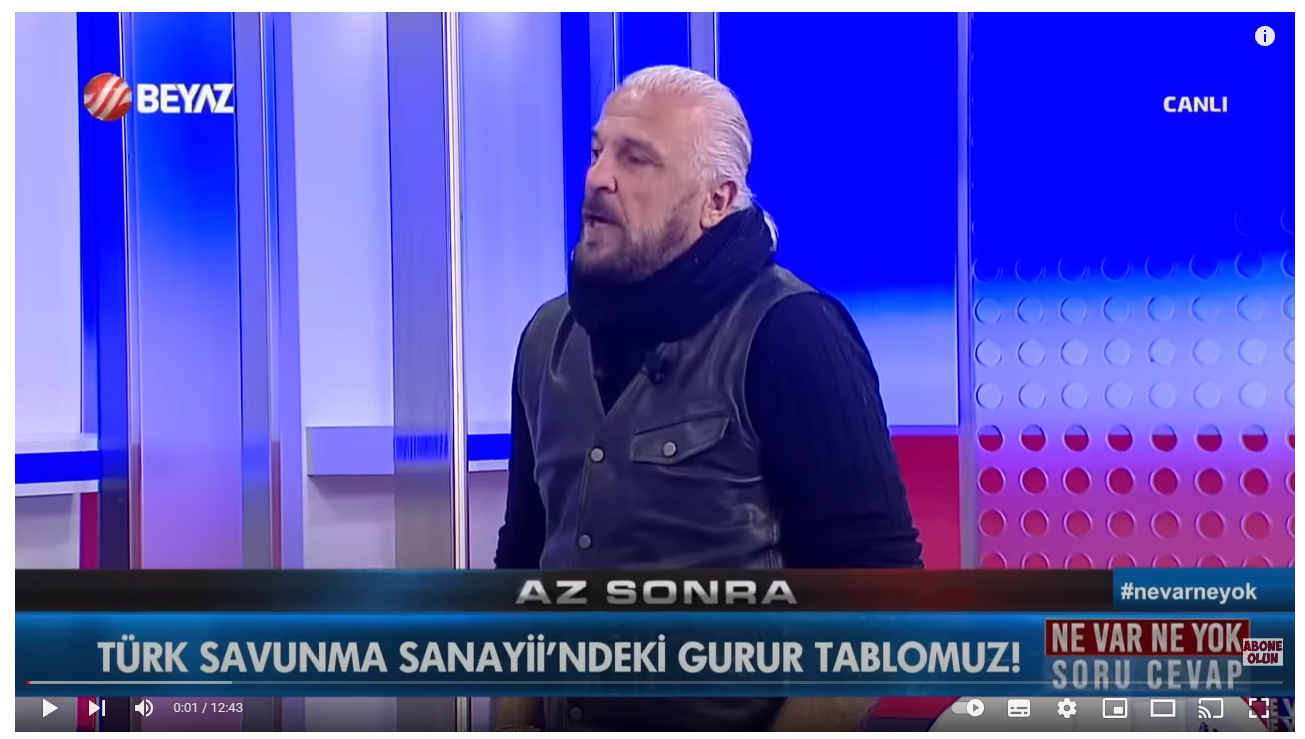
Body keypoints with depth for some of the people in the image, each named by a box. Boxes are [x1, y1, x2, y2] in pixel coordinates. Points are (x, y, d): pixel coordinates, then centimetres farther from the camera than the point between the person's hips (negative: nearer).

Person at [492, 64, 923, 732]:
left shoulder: (790, 332, -16)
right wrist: (511, 721, 5)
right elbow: (523, 559, 11)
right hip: (564, 719, 6)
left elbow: (874, 582, -19)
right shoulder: (549, 337, 5)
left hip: (738, 718, -6)